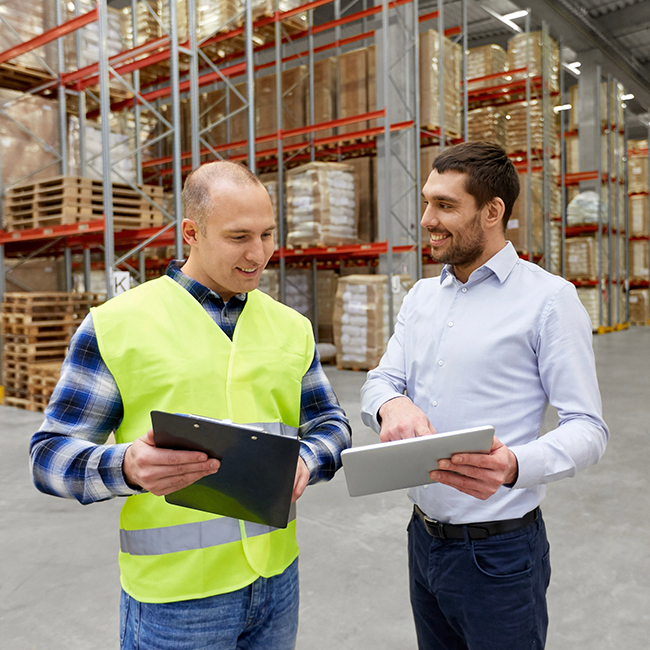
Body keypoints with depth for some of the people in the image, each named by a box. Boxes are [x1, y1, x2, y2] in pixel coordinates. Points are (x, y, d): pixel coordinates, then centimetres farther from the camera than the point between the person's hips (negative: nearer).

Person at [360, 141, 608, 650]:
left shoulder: (548, 298, -12)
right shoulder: (421, 297, 8)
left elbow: (587, 427, -14)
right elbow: (379, 382, 5)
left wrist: (514, 465, -34)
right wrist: (392, 404, -20)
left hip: (498, 551, -5)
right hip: (424, 539, 6)